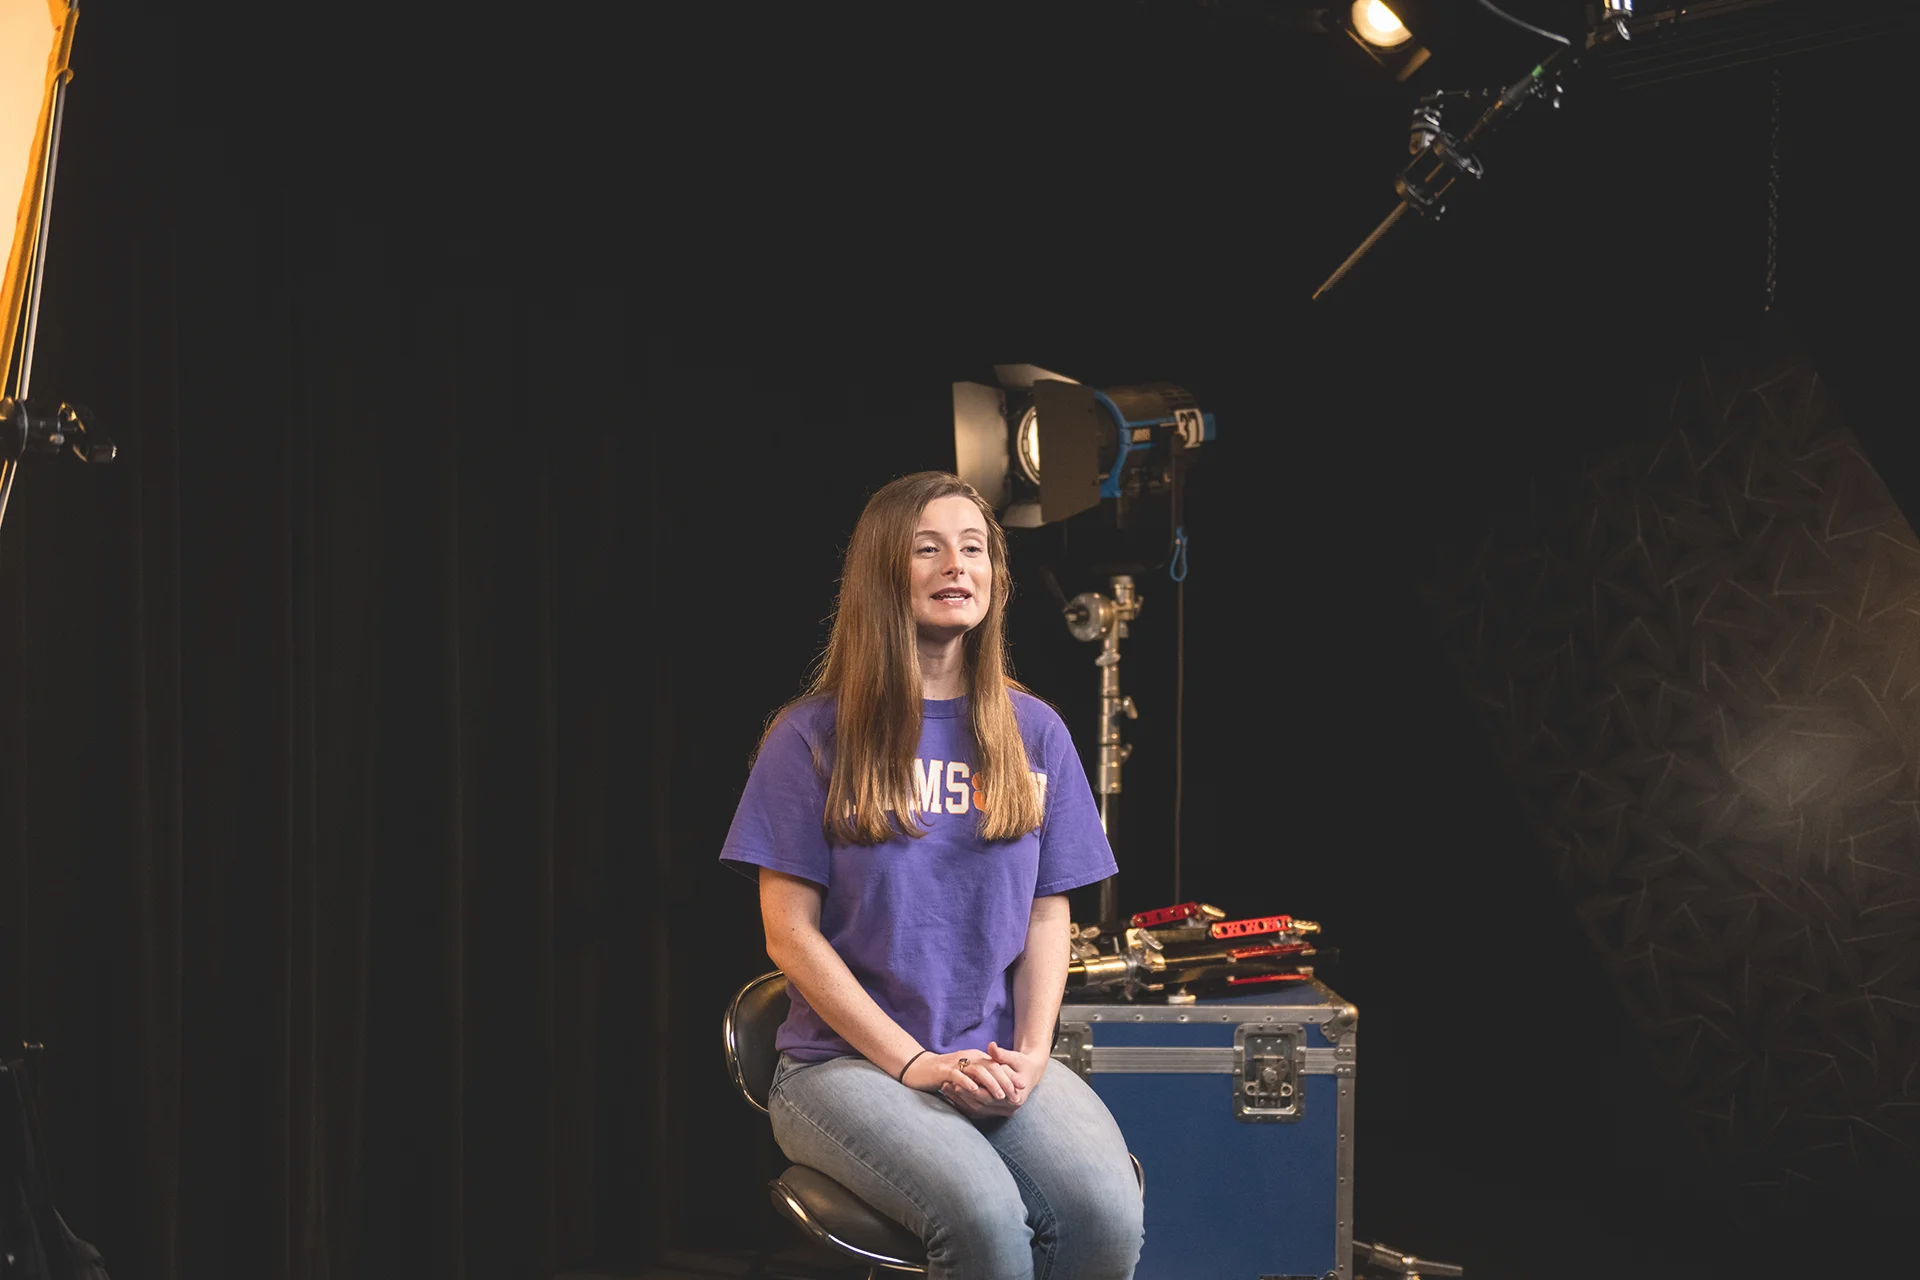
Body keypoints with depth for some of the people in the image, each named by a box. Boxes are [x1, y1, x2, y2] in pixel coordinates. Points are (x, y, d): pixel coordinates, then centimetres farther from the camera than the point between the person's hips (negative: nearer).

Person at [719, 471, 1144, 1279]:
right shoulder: (814, 736, -1)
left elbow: (1047, 917, 10)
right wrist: (915, 1063, -11)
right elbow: (791, 934, -3)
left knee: (1106, 1211, -27)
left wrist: (1030, 1053, -7)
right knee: (981, 1211, -32)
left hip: (997, 1058, 3)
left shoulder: (1033, 733, 10)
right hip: (845, 1060, -3)